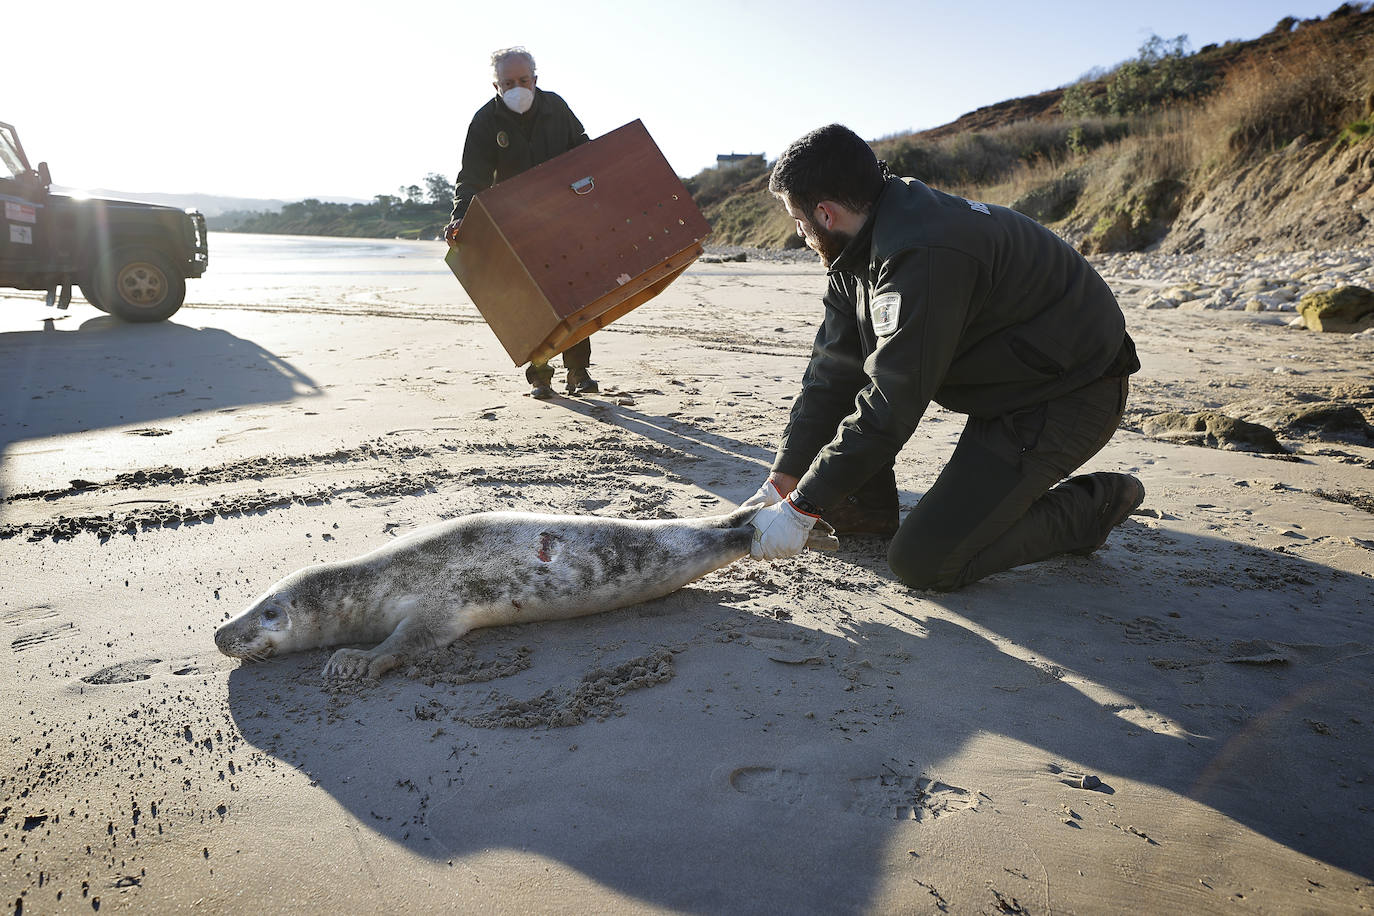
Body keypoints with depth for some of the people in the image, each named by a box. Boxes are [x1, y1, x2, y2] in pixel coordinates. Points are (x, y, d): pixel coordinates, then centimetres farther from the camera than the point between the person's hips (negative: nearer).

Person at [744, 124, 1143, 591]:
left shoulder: (923, 254, -30)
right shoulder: (865, 245, 0)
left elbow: (891, 405, -29)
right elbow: (835, 370, 2)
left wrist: (801, 508, -23)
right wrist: (782, 481, 0)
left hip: (1067, 397, -9)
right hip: (1001, 373, 9)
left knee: (923, 563, -13)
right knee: (843, 358, 3)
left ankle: (1093, 505, 3)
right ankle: (869, 509, 11)